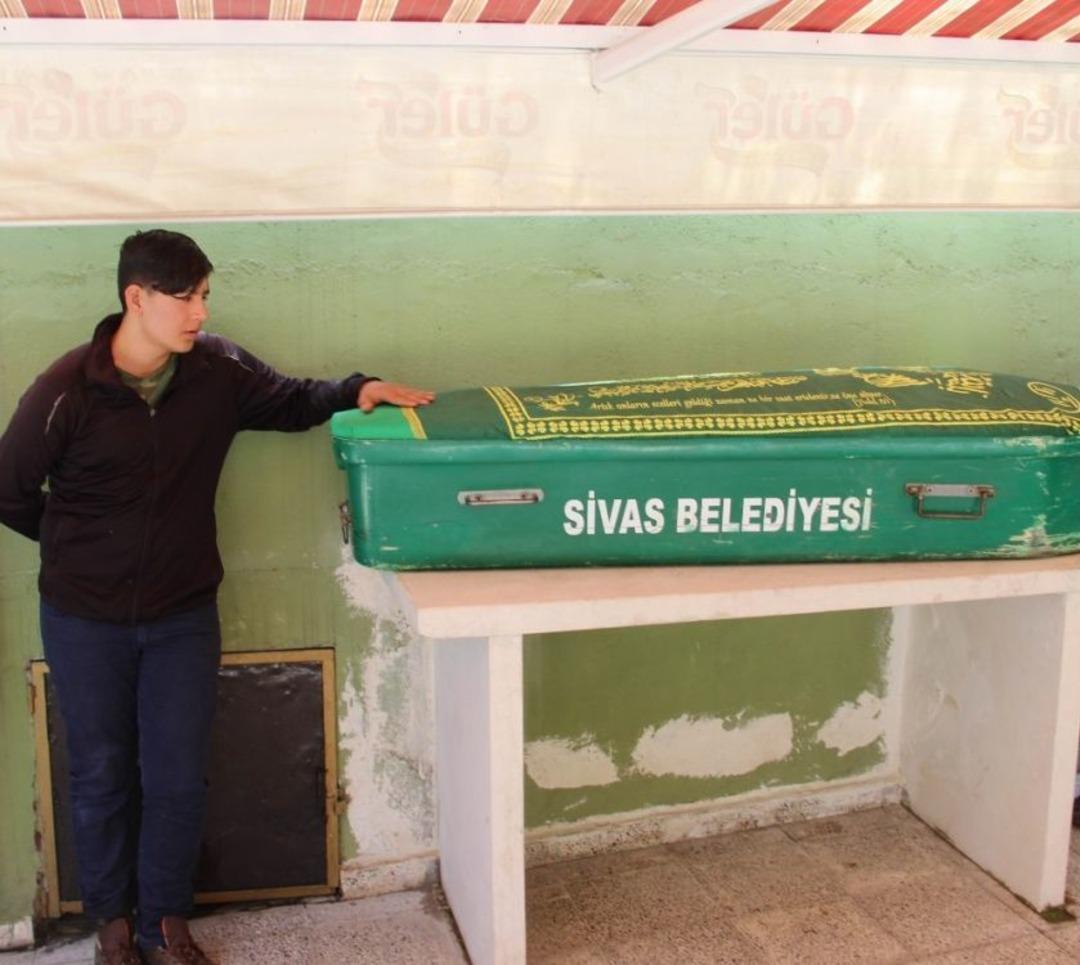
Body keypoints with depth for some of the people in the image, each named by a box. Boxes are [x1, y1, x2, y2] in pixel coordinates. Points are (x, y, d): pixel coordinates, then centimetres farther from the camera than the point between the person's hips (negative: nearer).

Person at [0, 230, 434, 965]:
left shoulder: (217, 369, -9)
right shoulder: (68, 390, -18)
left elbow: (289, 402, 7)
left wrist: (355, 392, -12)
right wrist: (78, 546, 4)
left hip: (184, 614, 2)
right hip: (86, 620, -2)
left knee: (179, 778, 8)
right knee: (102, 777, 14)